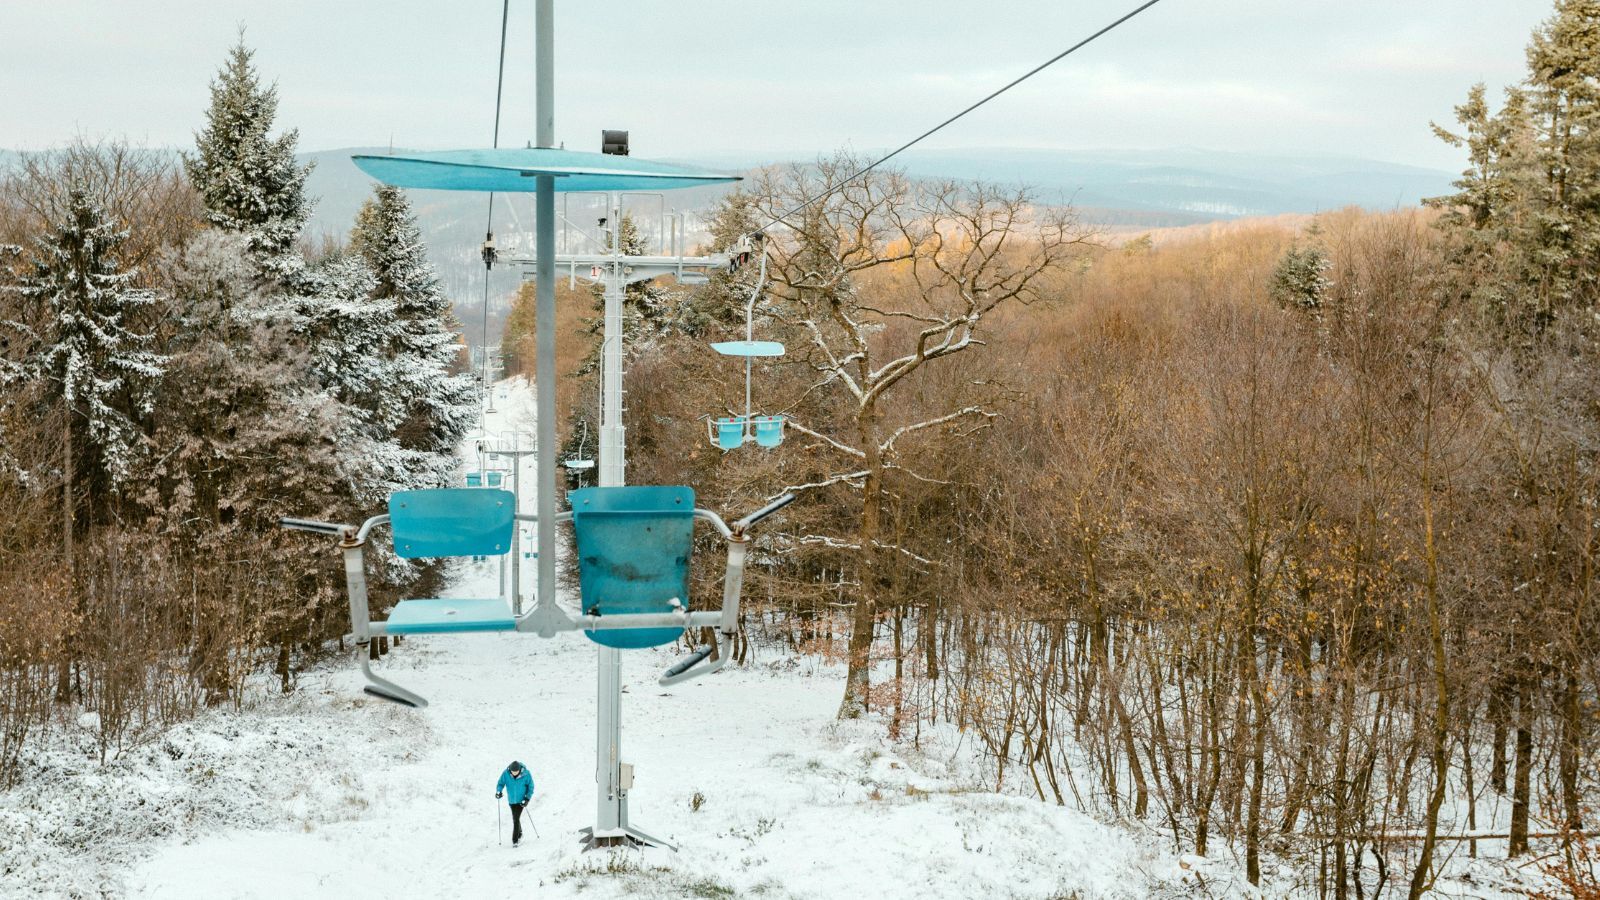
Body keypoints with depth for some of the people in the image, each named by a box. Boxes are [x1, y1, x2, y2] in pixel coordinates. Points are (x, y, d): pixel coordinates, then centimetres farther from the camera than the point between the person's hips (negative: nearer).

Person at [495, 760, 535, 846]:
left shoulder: (526, 774, -20)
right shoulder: (506, 774, -16)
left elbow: (530, 787, -8)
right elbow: (501, 783, -4)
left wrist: (527, 799, -14)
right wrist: (498, 791, -24)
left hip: (521, 800, -3)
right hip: (511, 800, 3)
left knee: (516, 819, -11)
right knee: (515, 819, 15)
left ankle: (515, 840, -5)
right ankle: (519, 834, 38)